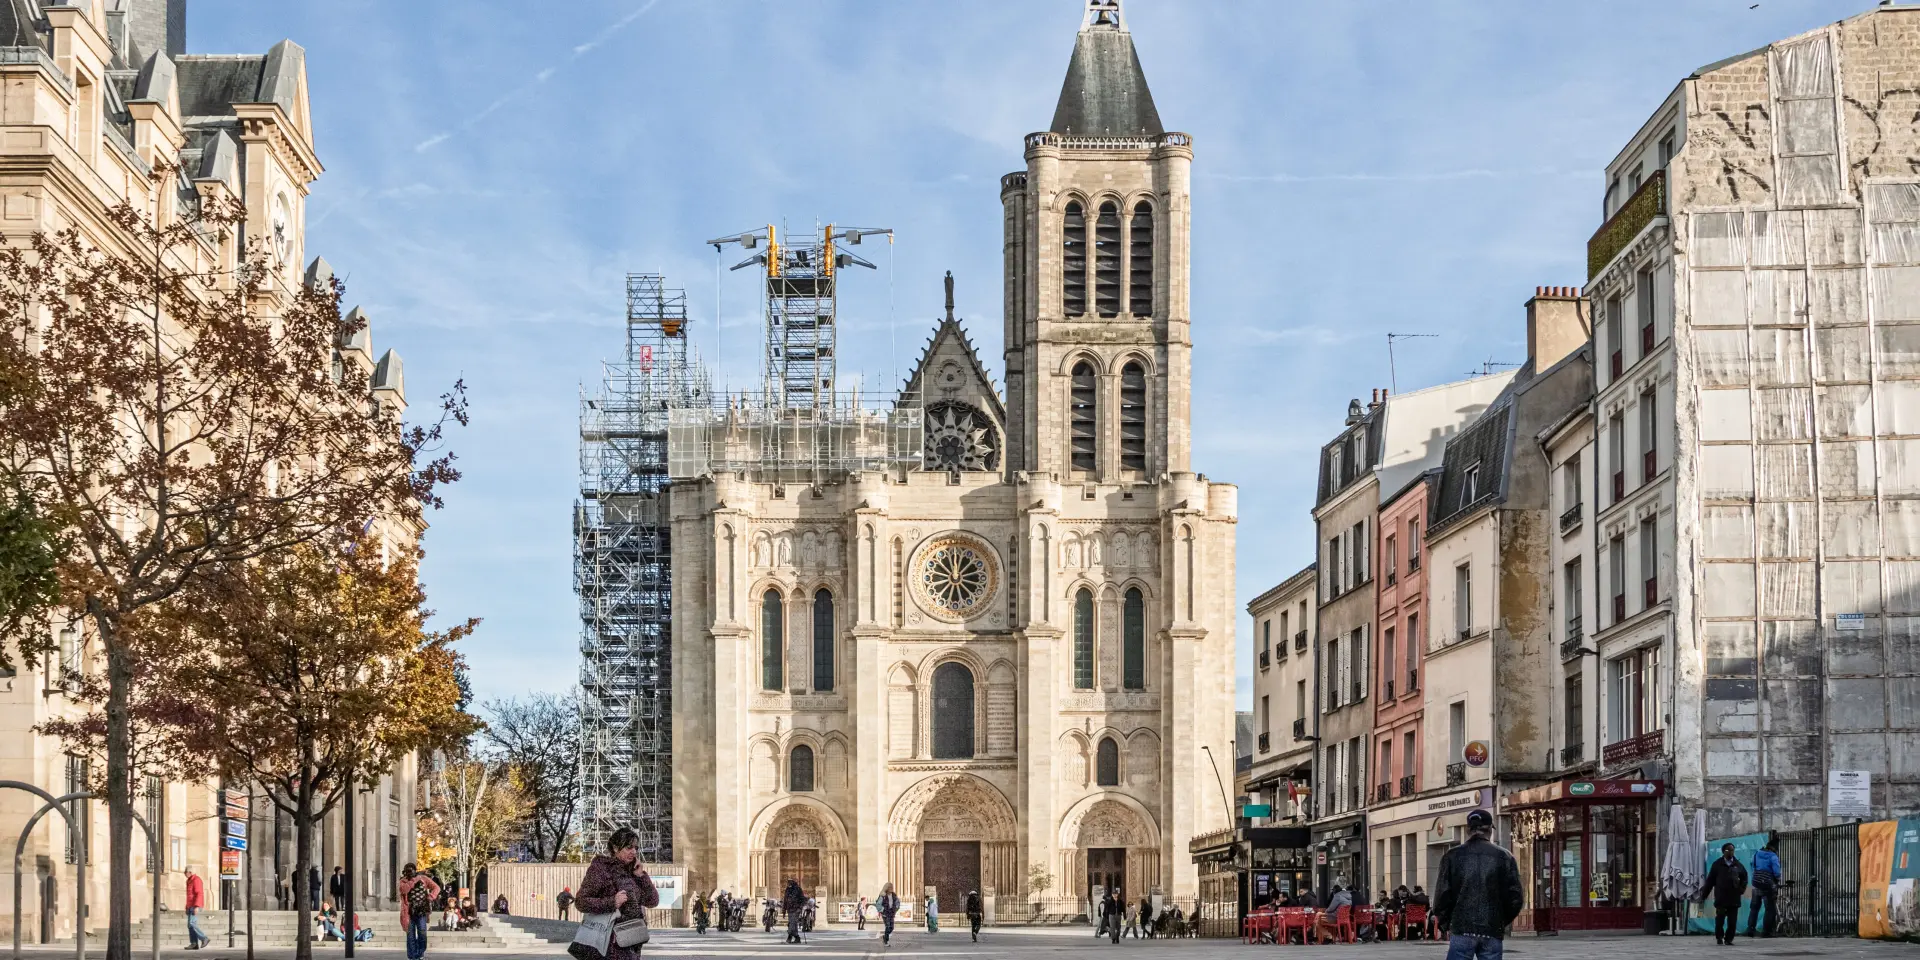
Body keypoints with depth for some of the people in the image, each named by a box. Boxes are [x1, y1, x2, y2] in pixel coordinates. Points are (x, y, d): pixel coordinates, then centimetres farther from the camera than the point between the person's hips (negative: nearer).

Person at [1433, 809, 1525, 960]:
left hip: (1462, 930, -1)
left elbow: (1442, 895, -1)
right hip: (1493, 932, 1)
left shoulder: (1453, 856, 1)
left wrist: (1446, 925, 12)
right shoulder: (1504, 857, 3)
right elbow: (1515, 896, 2)